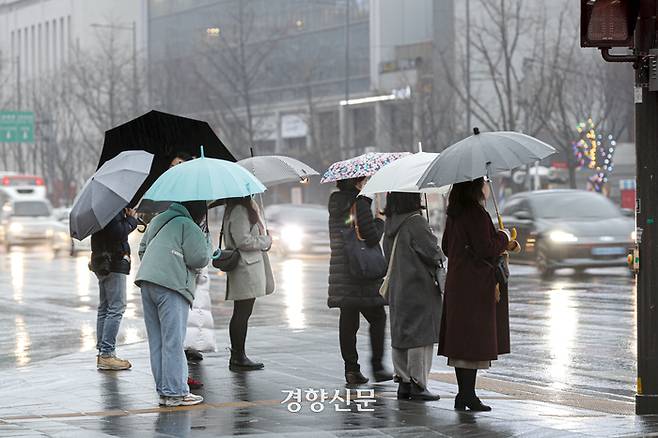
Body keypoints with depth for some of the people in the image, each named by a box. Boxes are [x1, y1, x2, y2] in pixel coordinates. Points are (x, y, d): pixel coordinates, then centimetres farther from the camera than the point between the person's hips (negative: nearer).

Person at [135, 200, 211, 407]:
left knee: (156, 341, 10)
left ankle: (163, 389, 13)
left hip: (146, 283, 8)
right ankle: (175, 392, -6)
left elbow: (142, 249, 29)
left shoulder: (156, 222, 23)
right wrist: (206, 241, 9)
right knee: (173, 342, -6)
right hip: (171, 287, -8)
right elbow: (199, 259, -8)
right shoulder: (189, 227, -5)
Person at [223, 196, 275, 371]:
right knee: (242, 313, -6)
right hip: (246, 268, -11)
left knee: (241, 314, 12)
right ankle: (238, 358, -3)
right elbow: (243, 240, -21)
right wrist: (266, 241, -8)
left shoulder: (245, 209, 16)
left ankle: (237, 356, 17)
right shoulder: (239, 211, -15)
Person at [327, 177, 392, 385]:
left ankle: (351, 368, 6)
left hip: (340, 272, 6)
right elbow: (372, 237, -16)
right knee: (377, 317, 7)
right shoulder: (360, 204, -13)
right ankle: (377, 366, 6)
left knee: (348, 321, 7)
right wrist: (380, 221, 3)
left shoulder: (335, 205, 10)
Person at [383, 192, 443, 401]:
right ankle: (418, 384, -2)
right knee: (421, 336, -3)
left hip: (397, 288, 8)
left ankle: (403, 381, 15)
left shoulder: (390, 223, 5)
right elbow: (433, 252, -14)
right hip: (420, 287, -8)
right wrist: (440, 259, 7)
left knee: (400, 334, 12)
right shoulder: (416, 222, -17)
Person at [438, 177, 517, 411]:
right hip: (476, 285, -9)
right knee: (474, 339, -5)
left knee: (460, 338, 11)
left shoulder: (454, 214, 10)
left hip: (456, 281, 9)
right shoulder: (477, 214, -16)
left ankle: (463, 394, 16)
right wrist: (503, 236, -1)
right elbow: (486, 249, -20)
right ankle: (468, 395, -4)